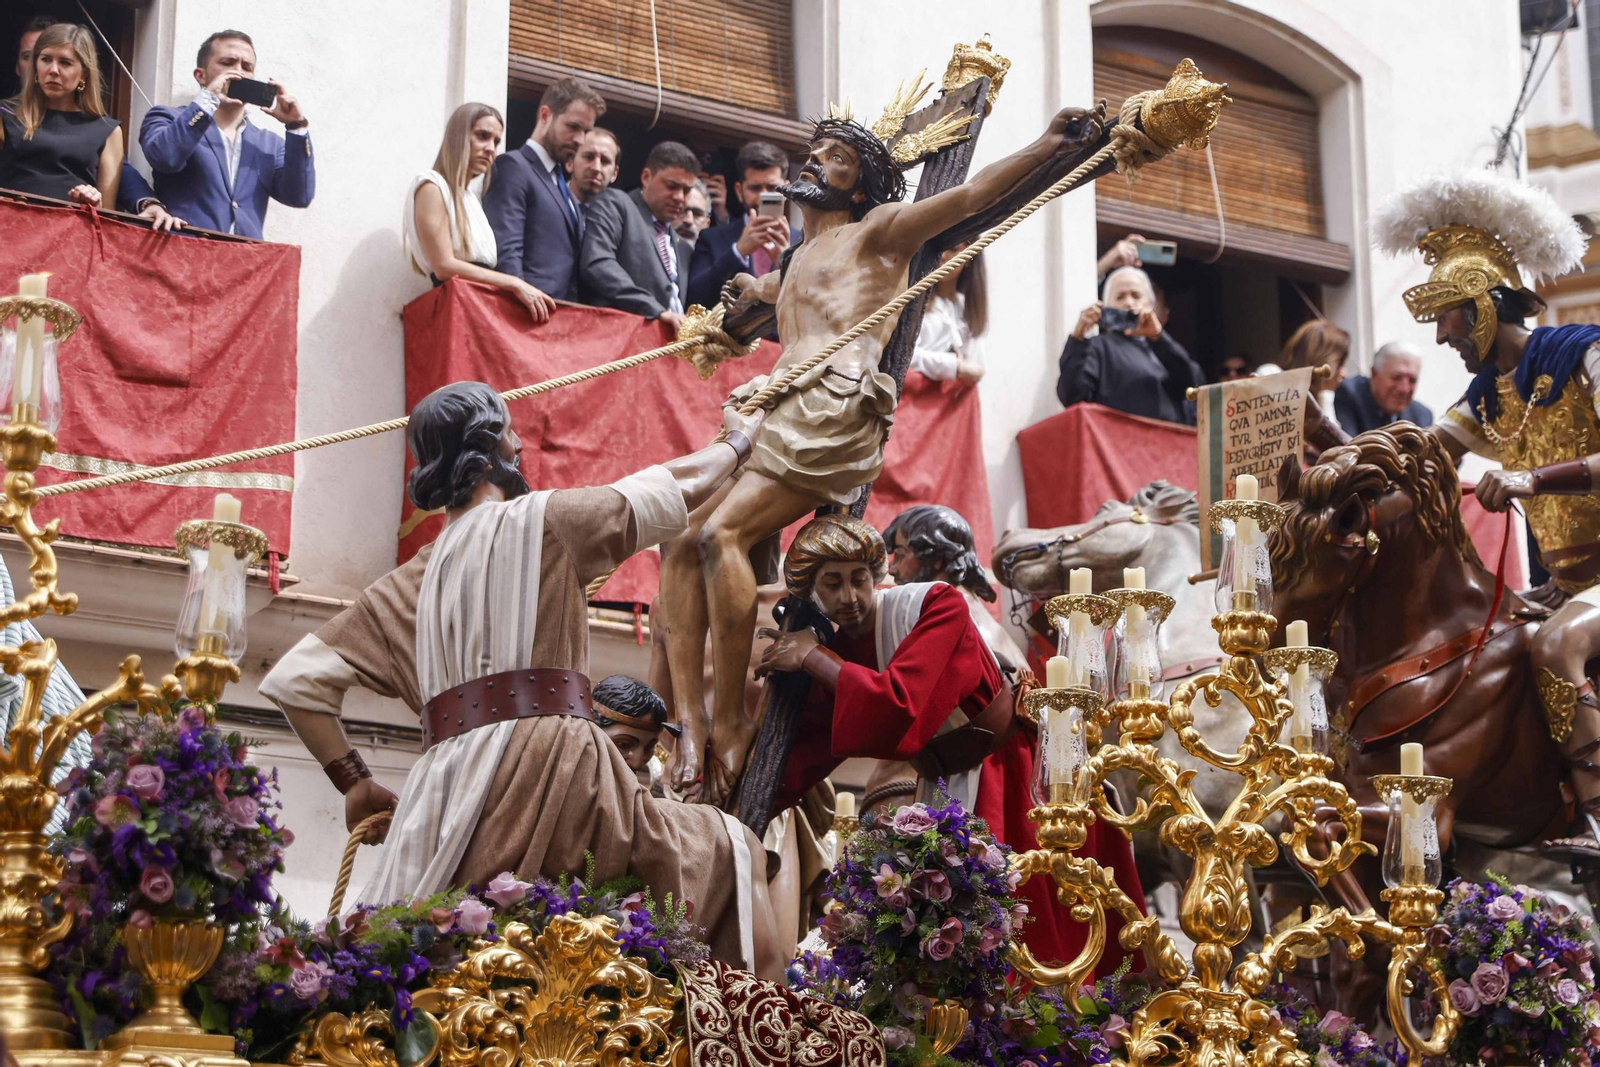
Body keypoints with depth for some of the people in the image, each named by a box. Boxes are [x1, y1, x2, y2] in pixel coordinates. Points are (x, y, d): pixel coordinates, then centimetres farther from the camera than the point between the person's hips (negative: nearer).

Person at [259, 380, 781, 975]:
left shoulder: (406, 587, 21)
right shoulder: (541, 522, 6)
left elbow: (293, 680, 20)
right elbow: (683, 485, 18)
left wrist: (353, 782, 20)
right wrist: (738, 441, 37)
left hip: (445, 786, 5)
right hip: (550, 764, -5)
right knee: (728, 854, 5)